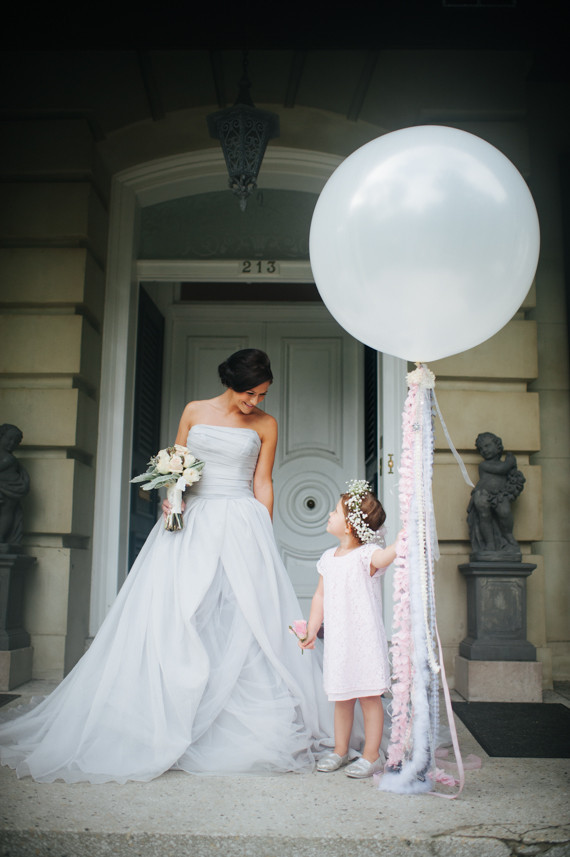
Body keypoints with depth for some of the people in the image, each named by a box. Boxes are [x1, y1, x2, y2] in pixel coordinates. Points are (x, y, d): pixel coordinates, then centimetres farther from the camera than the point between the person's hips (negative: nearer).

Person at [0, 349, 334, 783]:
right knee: (174, 619, -4)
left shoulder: (266, 425, 5)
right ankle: (167, 727, 4)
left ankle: (259, 728, 4)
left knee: (247, 623, -5)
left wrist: (264, 540, 0)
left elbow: (262, 484, 5)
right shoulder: (194, 412, 8)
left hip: (242, 525, -1)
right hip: (190, 522, 2)